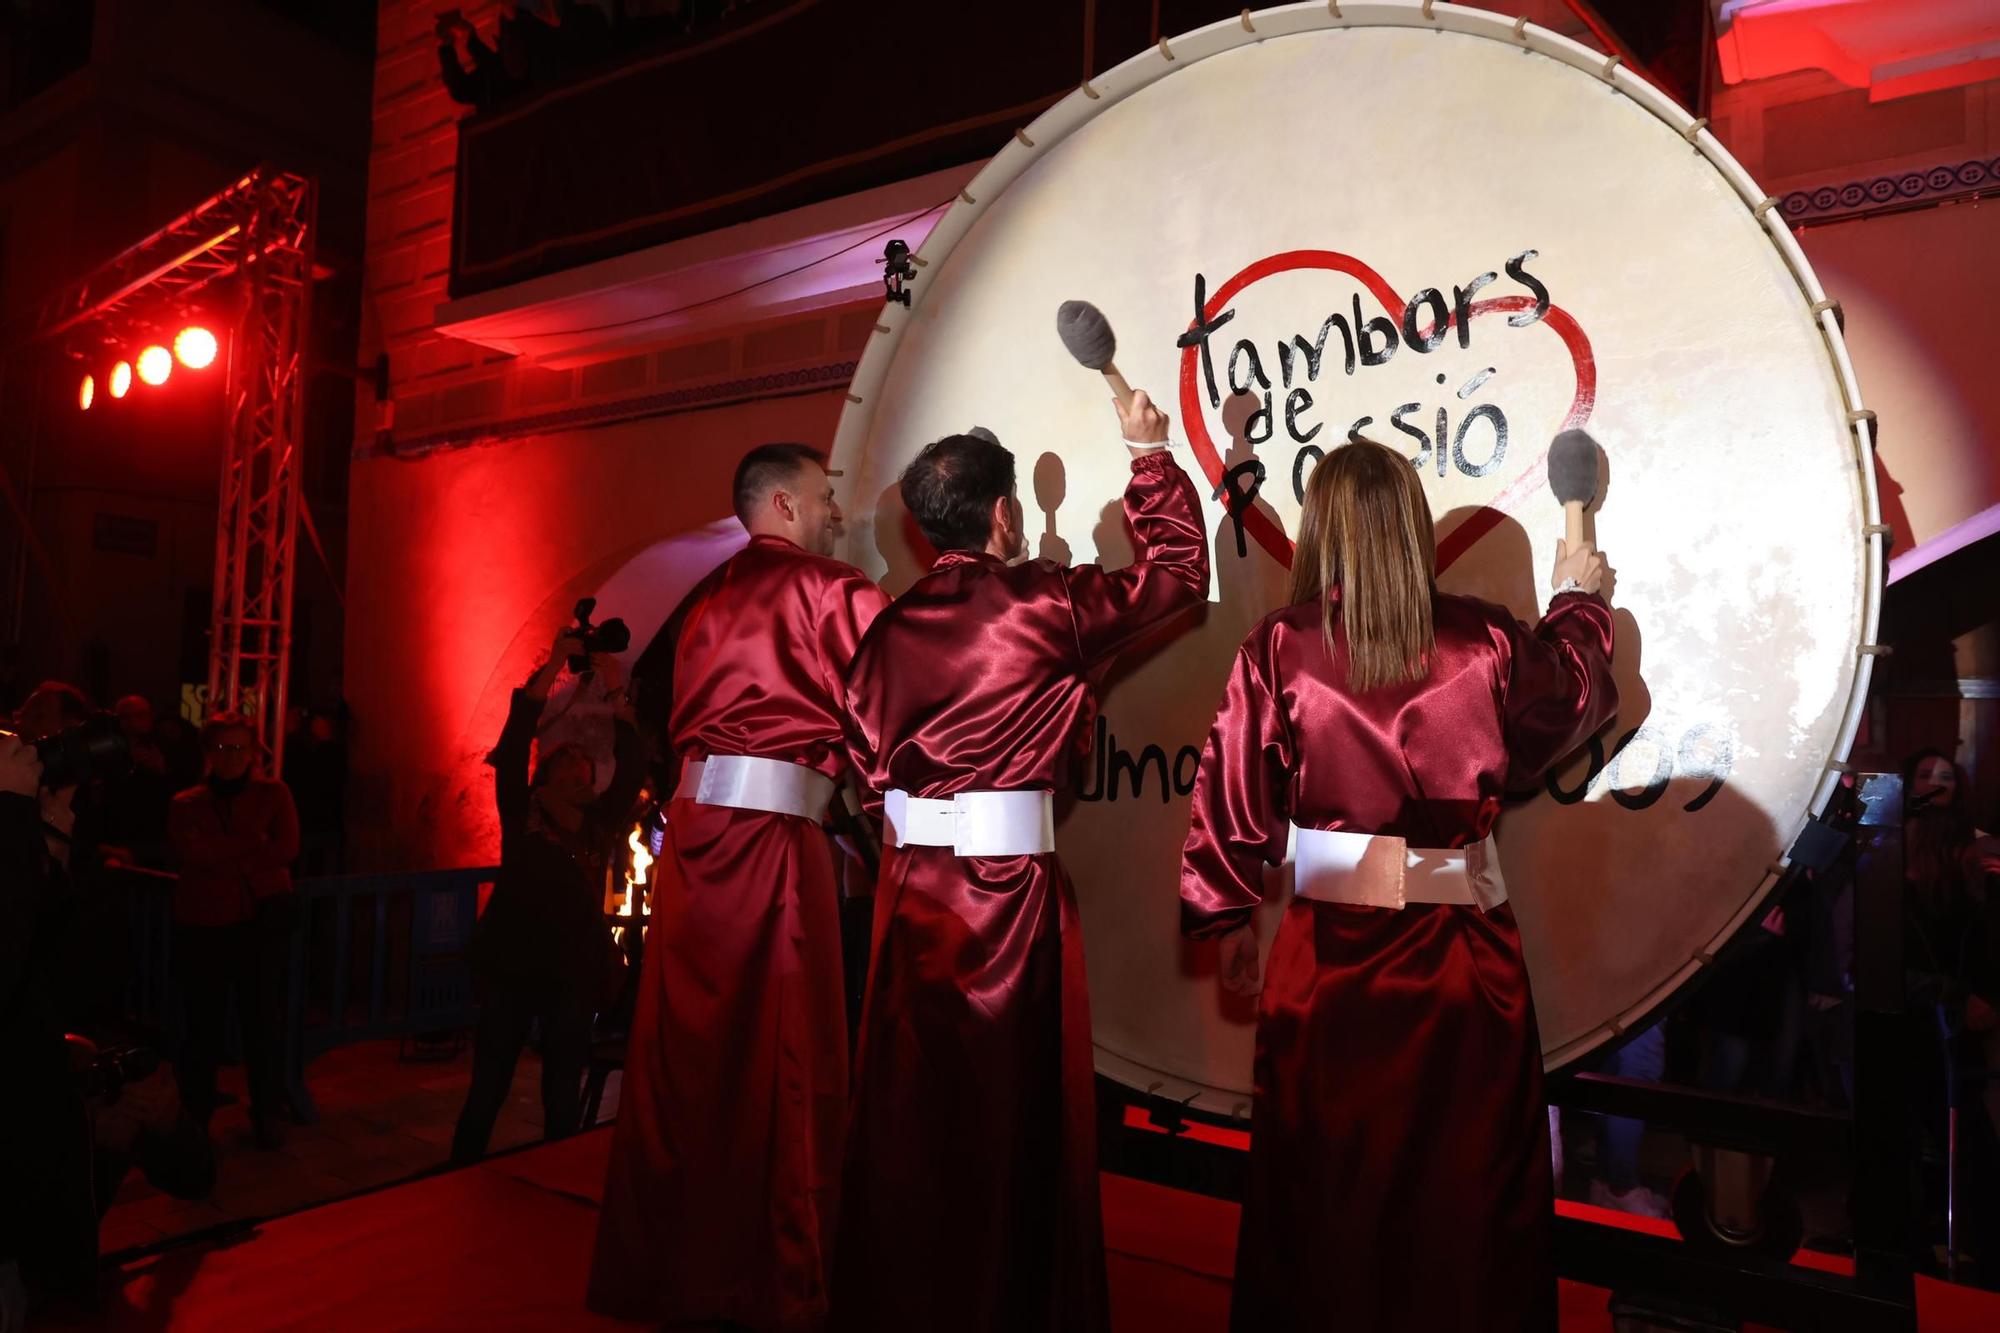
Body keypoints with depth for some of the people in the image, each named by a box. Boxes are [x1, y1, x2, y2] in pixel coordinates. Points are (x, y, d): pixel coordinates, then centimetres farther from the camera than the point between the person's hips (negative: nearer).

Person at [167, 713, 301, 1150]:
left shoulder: (273, 794, 6)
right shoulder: (186, 804, 9)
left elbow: (286, 849, -8)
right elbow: (191, 854, -9)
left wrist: (220, 857, -9)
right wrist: (253, 845, -13)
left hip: (262, 920, -1)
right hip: (202, 925, 1)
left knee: (264, 1019, 1)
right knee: (203, 1020, 5)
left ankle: (266, 1113, 13)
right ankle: (195, 1113, 21)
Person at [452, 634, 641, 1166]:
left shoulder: (601, 824, 9)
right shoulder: (521, 813, 4)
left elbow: (633, 768, -3)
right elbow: (514, 743, -8)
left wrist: (614, 692, -10)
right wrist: (553, 664, -15)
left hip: (575, 968, 2)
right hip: (511, 963, -2)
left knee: (563, 1095, 9)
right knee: (488, 1087, 4)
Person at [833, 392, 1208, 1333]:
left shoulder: (892, 625, 2)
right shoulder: (1046, 606, -8)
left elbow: (867, 756, 6)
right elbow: (1178, 569, 5)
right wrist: (1149, 454, 15)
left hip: (911, 884, 5)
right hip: (1008, 884, -4)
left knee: (909, 1105, 14)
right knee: (1011, 1107, 9)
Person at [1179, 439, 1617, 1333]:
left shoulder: (1280, 649, -9)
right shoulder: (1484, 643, -4)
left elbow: (1233, 793, -6)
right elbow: (1570, 701, 17)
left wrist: (1230, 922, 7)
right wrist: (1578, 599, 35)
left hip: (1328, 954, -1)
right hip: (1462, 955, 1)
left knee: (1320, 1185, 16)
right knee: (1467, 1188, 17)